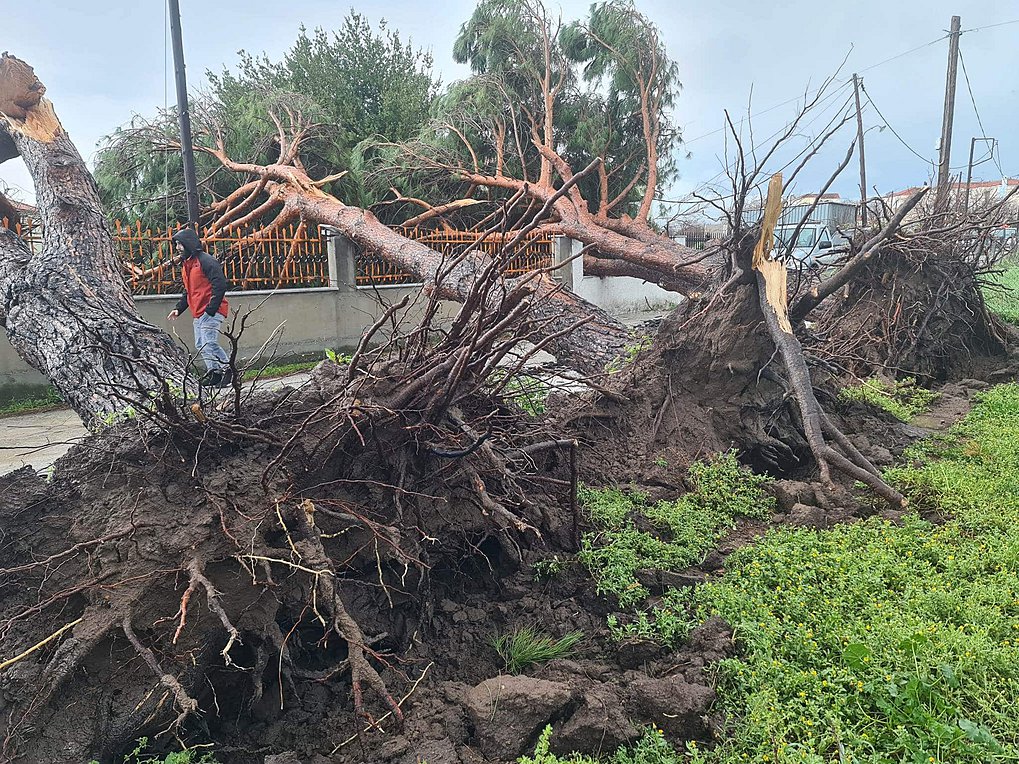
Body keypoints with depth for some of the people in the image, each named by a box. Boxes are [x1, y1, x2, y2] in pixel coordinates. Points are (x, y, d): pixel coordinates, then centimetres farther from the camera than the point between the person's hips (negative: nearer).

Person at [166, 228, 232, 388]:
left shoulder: (206, 261, -12)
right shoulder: (186, 264, 19)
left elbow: (220, 285, -19)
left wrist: (211, 309, -21)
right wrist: (179, 308, 16)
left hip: (211, 312, -10)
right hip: (198, 313, 10)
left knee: (209, 343, -16)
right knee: (200, 346, 9)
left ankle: (228, 369, -6)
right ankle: (214, 372, 17)